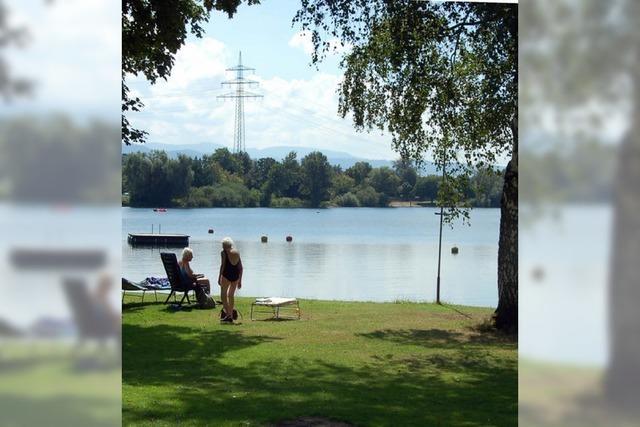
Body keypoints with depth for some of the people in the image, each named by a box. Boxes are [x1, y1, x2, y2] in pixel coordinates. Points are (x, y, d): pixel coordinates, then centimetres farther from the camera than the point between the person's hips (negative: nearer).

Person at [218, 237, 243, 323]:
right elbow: (240, 267, 13)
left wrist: (219, 277, -9)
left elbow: (222, 265, -11)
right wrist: (240, 281, 18)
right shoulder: (236, 252, 13)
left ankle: (227, 313, -11)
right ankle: (231, 316, 18)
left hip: (226, 275, -5)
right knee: (231, 295, 17)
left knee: (223, 294, 5)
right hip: (236, 275, 5)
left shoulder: (223, 252, -1)